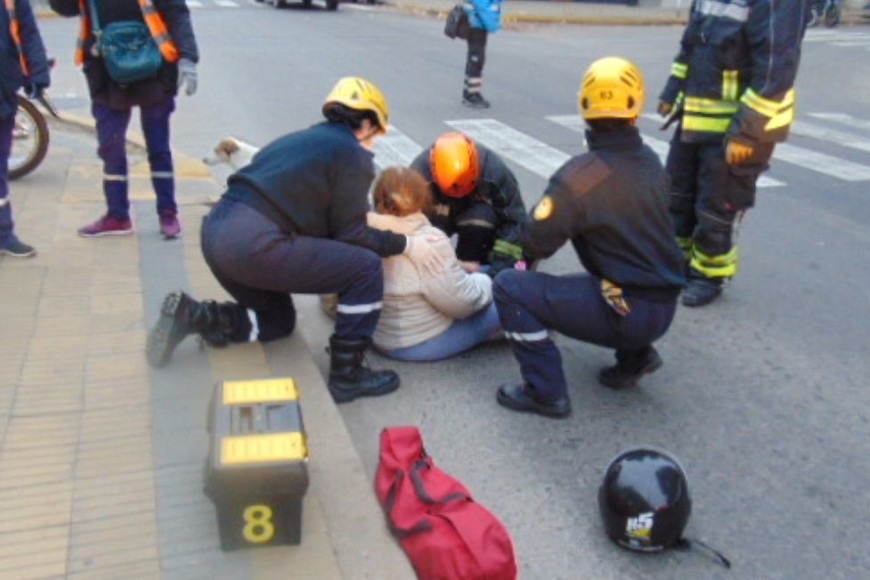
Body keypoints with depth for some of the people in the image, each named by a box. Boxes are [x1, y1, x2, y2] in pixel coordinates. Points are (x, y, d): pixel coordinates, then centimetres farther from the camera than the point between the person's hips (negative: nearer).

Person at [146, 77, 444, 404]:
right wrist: (405, 244, 10)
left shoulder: (304, 139, 26)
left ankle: (190, 316, 11)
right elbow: (351, 235, -1)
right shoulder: (353, 155, 1)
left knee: (278, 321, 29)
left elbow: (327, 223, 28)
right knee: (365, 269, 0)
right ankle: (346, 376, 5)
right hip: (254, 243, -9)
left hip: (218, 230, 9)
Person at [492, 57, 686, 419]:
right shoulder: (651, 161, 3)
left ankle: (546, 392, -1)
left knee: (510, 287, -4)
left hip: (630, 311, -7)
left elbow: (534, 244, -13)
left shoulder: (581, 175, -18)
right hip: (664, 307, 8)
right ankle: (635, 355, 21)